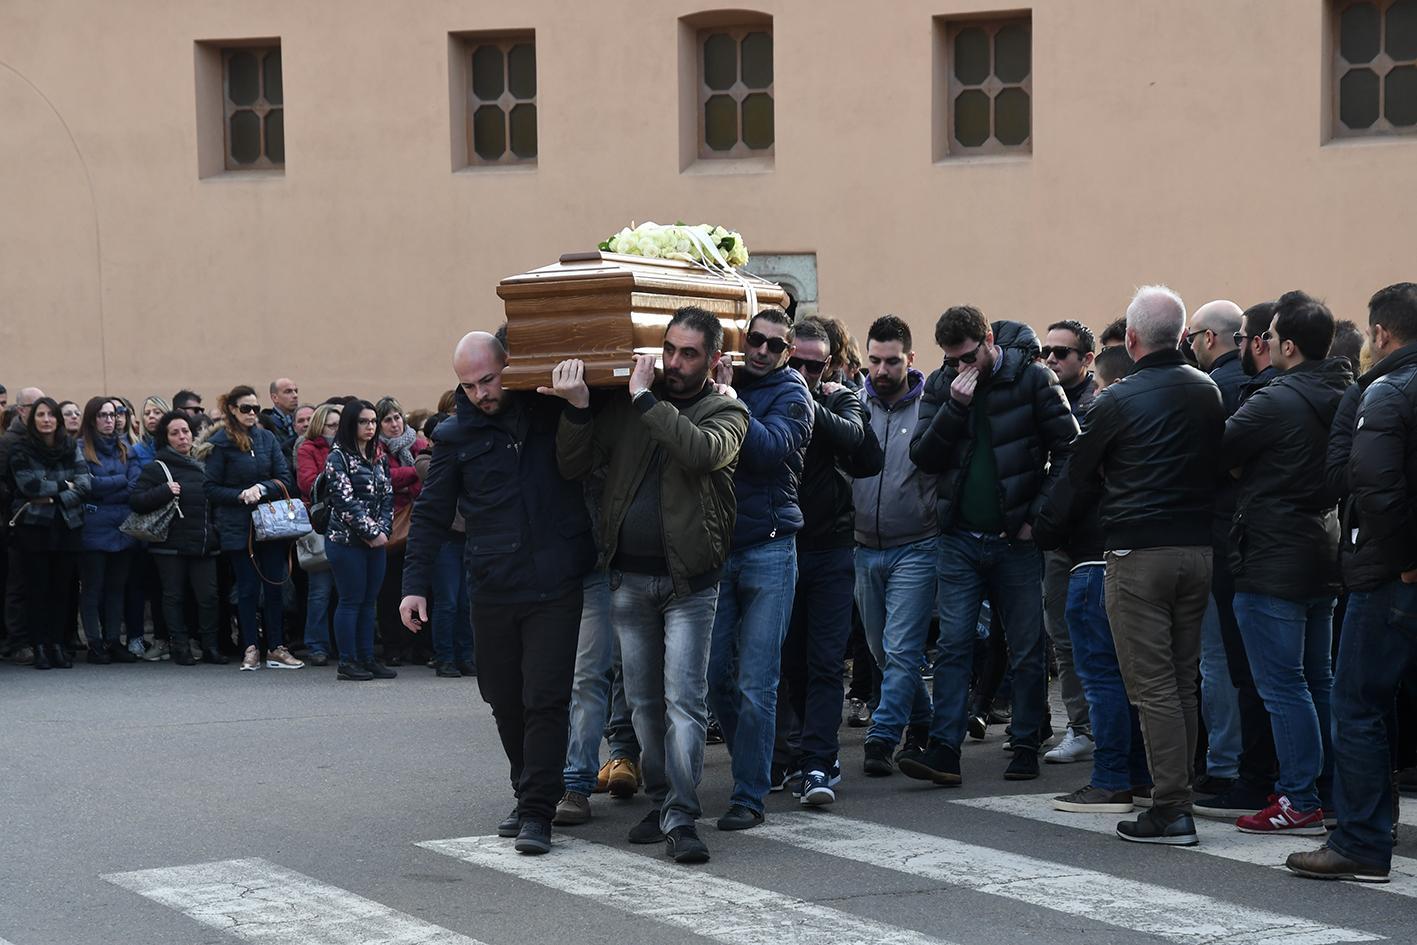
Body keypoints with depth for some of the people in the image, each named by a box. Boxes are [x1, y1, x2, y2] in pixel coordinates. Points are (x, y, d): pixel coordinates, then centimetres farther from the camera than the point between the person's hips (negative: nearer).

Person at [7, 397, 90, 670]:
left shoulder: (70, 448, 10)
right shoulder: (20, 449, 1)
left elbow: (84, 484, -1)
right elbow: (29, 484, -12)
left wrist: (52, 496, -12)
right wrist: (64, 486, -6)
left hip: (65, 526, 2)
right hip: (32, 528, -2)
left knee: (60, 588, 1)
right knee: (36, 588, -2)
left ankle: (56, 643, 6)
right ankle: (39, 646, 1)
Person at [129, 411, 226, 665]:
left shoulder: (202, 466, 15)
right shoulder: (156, 468, 0)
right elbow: (135, 500, -8)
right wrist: (164, 491, -19)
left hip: (204, 545, 4)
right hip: (171, 546, -4)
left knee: (208, 596, -2)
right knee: (174, 596, 1)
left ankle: (210, 647, 5)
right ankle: (181, 647, 8)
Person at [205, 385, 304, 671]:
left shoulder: (267, 438, 7)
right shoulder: (220, 443, -4)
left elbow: (284, 479, 4)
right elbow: (212, 489, -4)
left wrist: (261, 489, -13)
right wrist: (241, 495, -16)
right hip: (238, 527, -3)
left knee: (273, 586, 3)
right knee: (248, 588, 1)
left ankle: (276, 648, 9)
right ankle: (251, 650, 8)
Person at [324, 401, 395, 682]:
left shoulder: (379, 459, 14)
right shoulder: (338, 458, -6)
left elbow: (387, 497, 10)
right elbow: (345, 501, -13)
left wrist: (383, 530, -5)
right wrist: (371, 532, -14)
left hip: (376, 542, 6)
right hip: (347, 541, -6)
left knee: (369, 601, 8)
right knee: (351, 601, -4)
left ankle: (367, 658, 13)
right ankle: (348, 661, 1)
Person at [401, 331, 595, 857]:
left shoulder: (554, 413, 4)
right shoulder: (456, 435, 5)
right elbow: (431, 514, 9)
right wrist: (415, 583, 2)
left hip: (557, 587, -2)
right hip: (492, 591, 2)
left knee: (545, 700, -7)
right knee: (505, 701, 9)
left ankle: (538, 812, -4)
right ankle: (529, 797, 25)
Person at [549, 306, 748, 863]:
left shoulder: (725, 410, -1)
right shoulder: (627, 404, 7)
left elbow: (703, 451, -24)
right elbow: (573, 466, 5)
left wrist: (647, 401, -18)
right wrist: (577, 410, -12)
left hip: (689, 581, -4)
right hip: (629, 577, 4)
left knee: (685, 700, -9)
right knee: (644, 701, 11)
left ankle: (681, 819, -9)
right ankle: (660, 802, 23)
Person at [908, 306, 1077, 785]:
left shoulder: (1032, 379, -6)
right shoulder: (940, 386, 5)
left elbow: (1069, 450, -6)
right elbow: (922, 456, -1)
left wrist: (1037, 516, -10)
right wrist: (955, 407, -14)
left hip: (1016, 539, -2)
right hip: (959, 540, 3)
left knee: (1027, 650, 5)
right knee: (953, 646, -2)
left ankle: (1026, 747, 14)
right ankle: (943, 750, -4)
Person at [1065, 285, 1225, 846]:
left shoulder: (1118, 400, -11)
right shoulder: (1209, 392, 5)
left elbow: (1078, 476, 0)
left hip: (1137, 553, -6)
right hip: (1199, 547, 6)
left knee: (1152, 684, -3)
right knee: (1183, 680, 13)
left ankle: (1171, 809, -5)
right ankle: (1179, 793, 16)